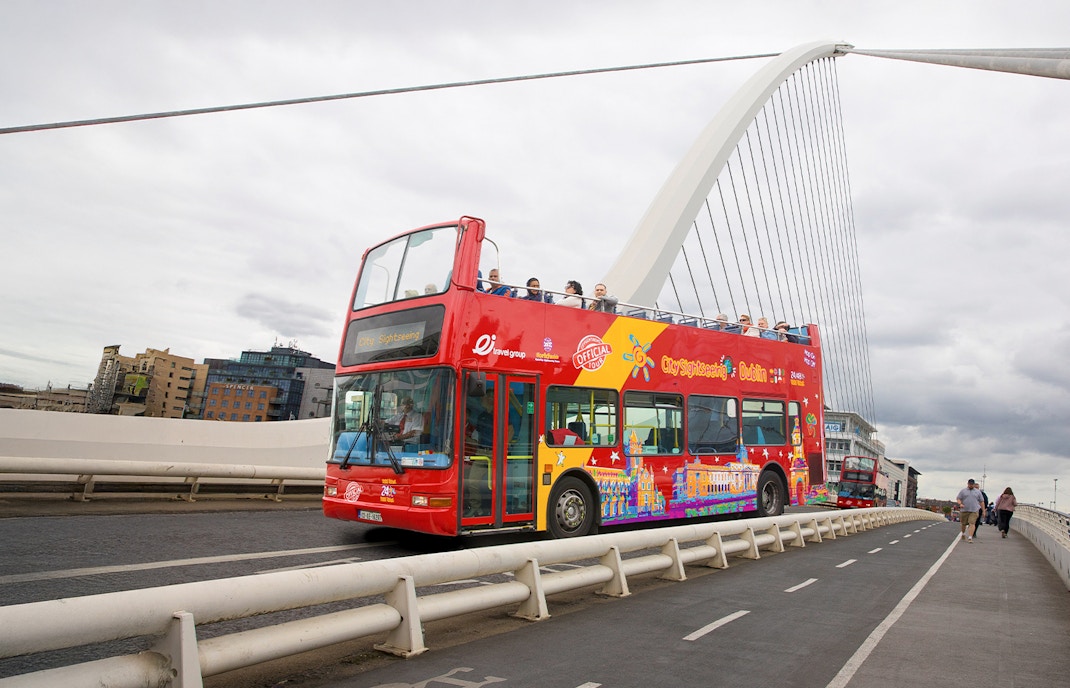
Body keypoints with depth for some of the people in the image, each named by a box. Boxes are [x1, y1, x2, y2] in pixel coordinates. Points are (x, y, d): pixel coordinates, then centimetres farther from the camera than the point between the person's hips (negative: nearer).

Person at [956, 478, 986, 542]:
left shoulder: (978, 492, 10)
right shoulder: (963, 491, 7)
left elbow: (981, 501, 12)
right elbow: (958, 498, 3)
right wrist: (960, 504, -17)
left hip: (974, 511, -1)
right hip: (964, 510, 1)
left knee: (972, 523, -12)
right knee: (963, 523, 11)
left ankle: (970, 537, -16)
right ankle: (963, 534, 35)